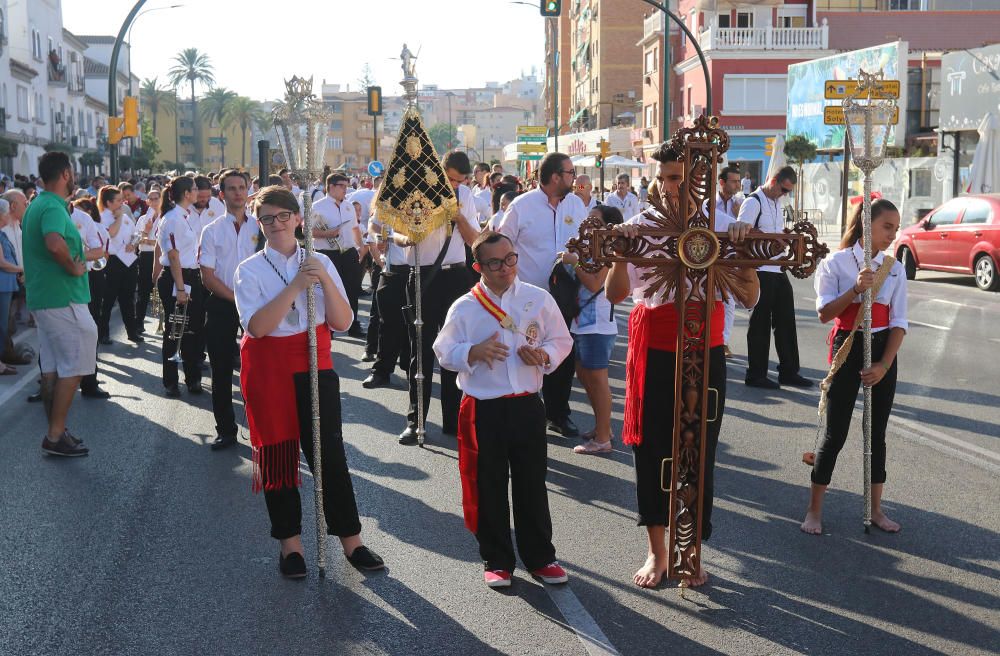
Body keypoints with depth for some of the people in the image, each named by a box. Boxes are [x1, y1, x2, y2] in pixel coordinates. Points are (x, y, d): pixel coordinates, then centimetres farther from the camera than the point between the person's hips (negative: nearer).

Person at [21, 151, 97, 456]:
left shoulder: (37, 205, 15)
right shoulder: (54, 207, -17)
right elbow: (54, 243, -37)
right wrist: (73, 267, -21)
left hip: (42, 297, 10)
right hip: (63, 298, -10)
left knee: (52, 369, 13)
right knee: (72, 368, -3)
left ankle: (56, 432, 20)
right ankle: (55, 436, -1)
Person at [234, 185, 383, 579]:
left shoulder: (320, 263, 5)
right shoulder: (250, 270, -3)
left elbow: (342, 323, -2)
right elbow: (257, 326, -17)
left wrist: (325, 280, -15)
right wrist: (295, 285, -21)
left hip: (315, 366, 1)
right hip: (269, 369, -1)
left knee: (329, 452, 1)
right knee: (277, 454, 5)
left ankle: (350, 539, 13)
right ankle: (290, 542, 20)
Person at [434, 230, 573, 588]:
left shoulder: (539, 299, 2)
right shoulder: (464, 308, -2)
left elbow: (562, 340, 9)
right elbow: (444, 352, 1)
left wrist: (544, 355, -12)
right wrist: (474, 353, -18)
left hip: (528, 406, 1)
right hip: (483, 409, -1)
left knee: (532, 484, 10)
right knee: (489, 487, 7)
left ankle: (540, 557, 25)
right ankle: (497, 561, 23)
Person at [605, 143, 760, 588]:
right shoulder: (641, 227, -2)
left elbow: (749, 298, -3)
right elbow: (614, 294, -9)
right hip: (653, 353, 0)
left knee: (698, 452, 7)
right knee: (652, 450, 6)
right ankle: (656, 552, 23)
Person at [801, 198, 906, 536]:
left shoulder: (895, 269, 3)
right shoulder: (836, 263, -5)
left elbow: (899, 322, 1)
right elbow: (825, 313, -11)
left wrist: (884, 365, -9)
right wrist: (856, 288, -24)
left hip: (883, 350, 3)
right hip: (848, 347, -3)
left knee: (877, 431, 10)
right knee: (835, 433, -2)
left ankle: (875, 509, 22)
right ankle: (814, 509, 10)